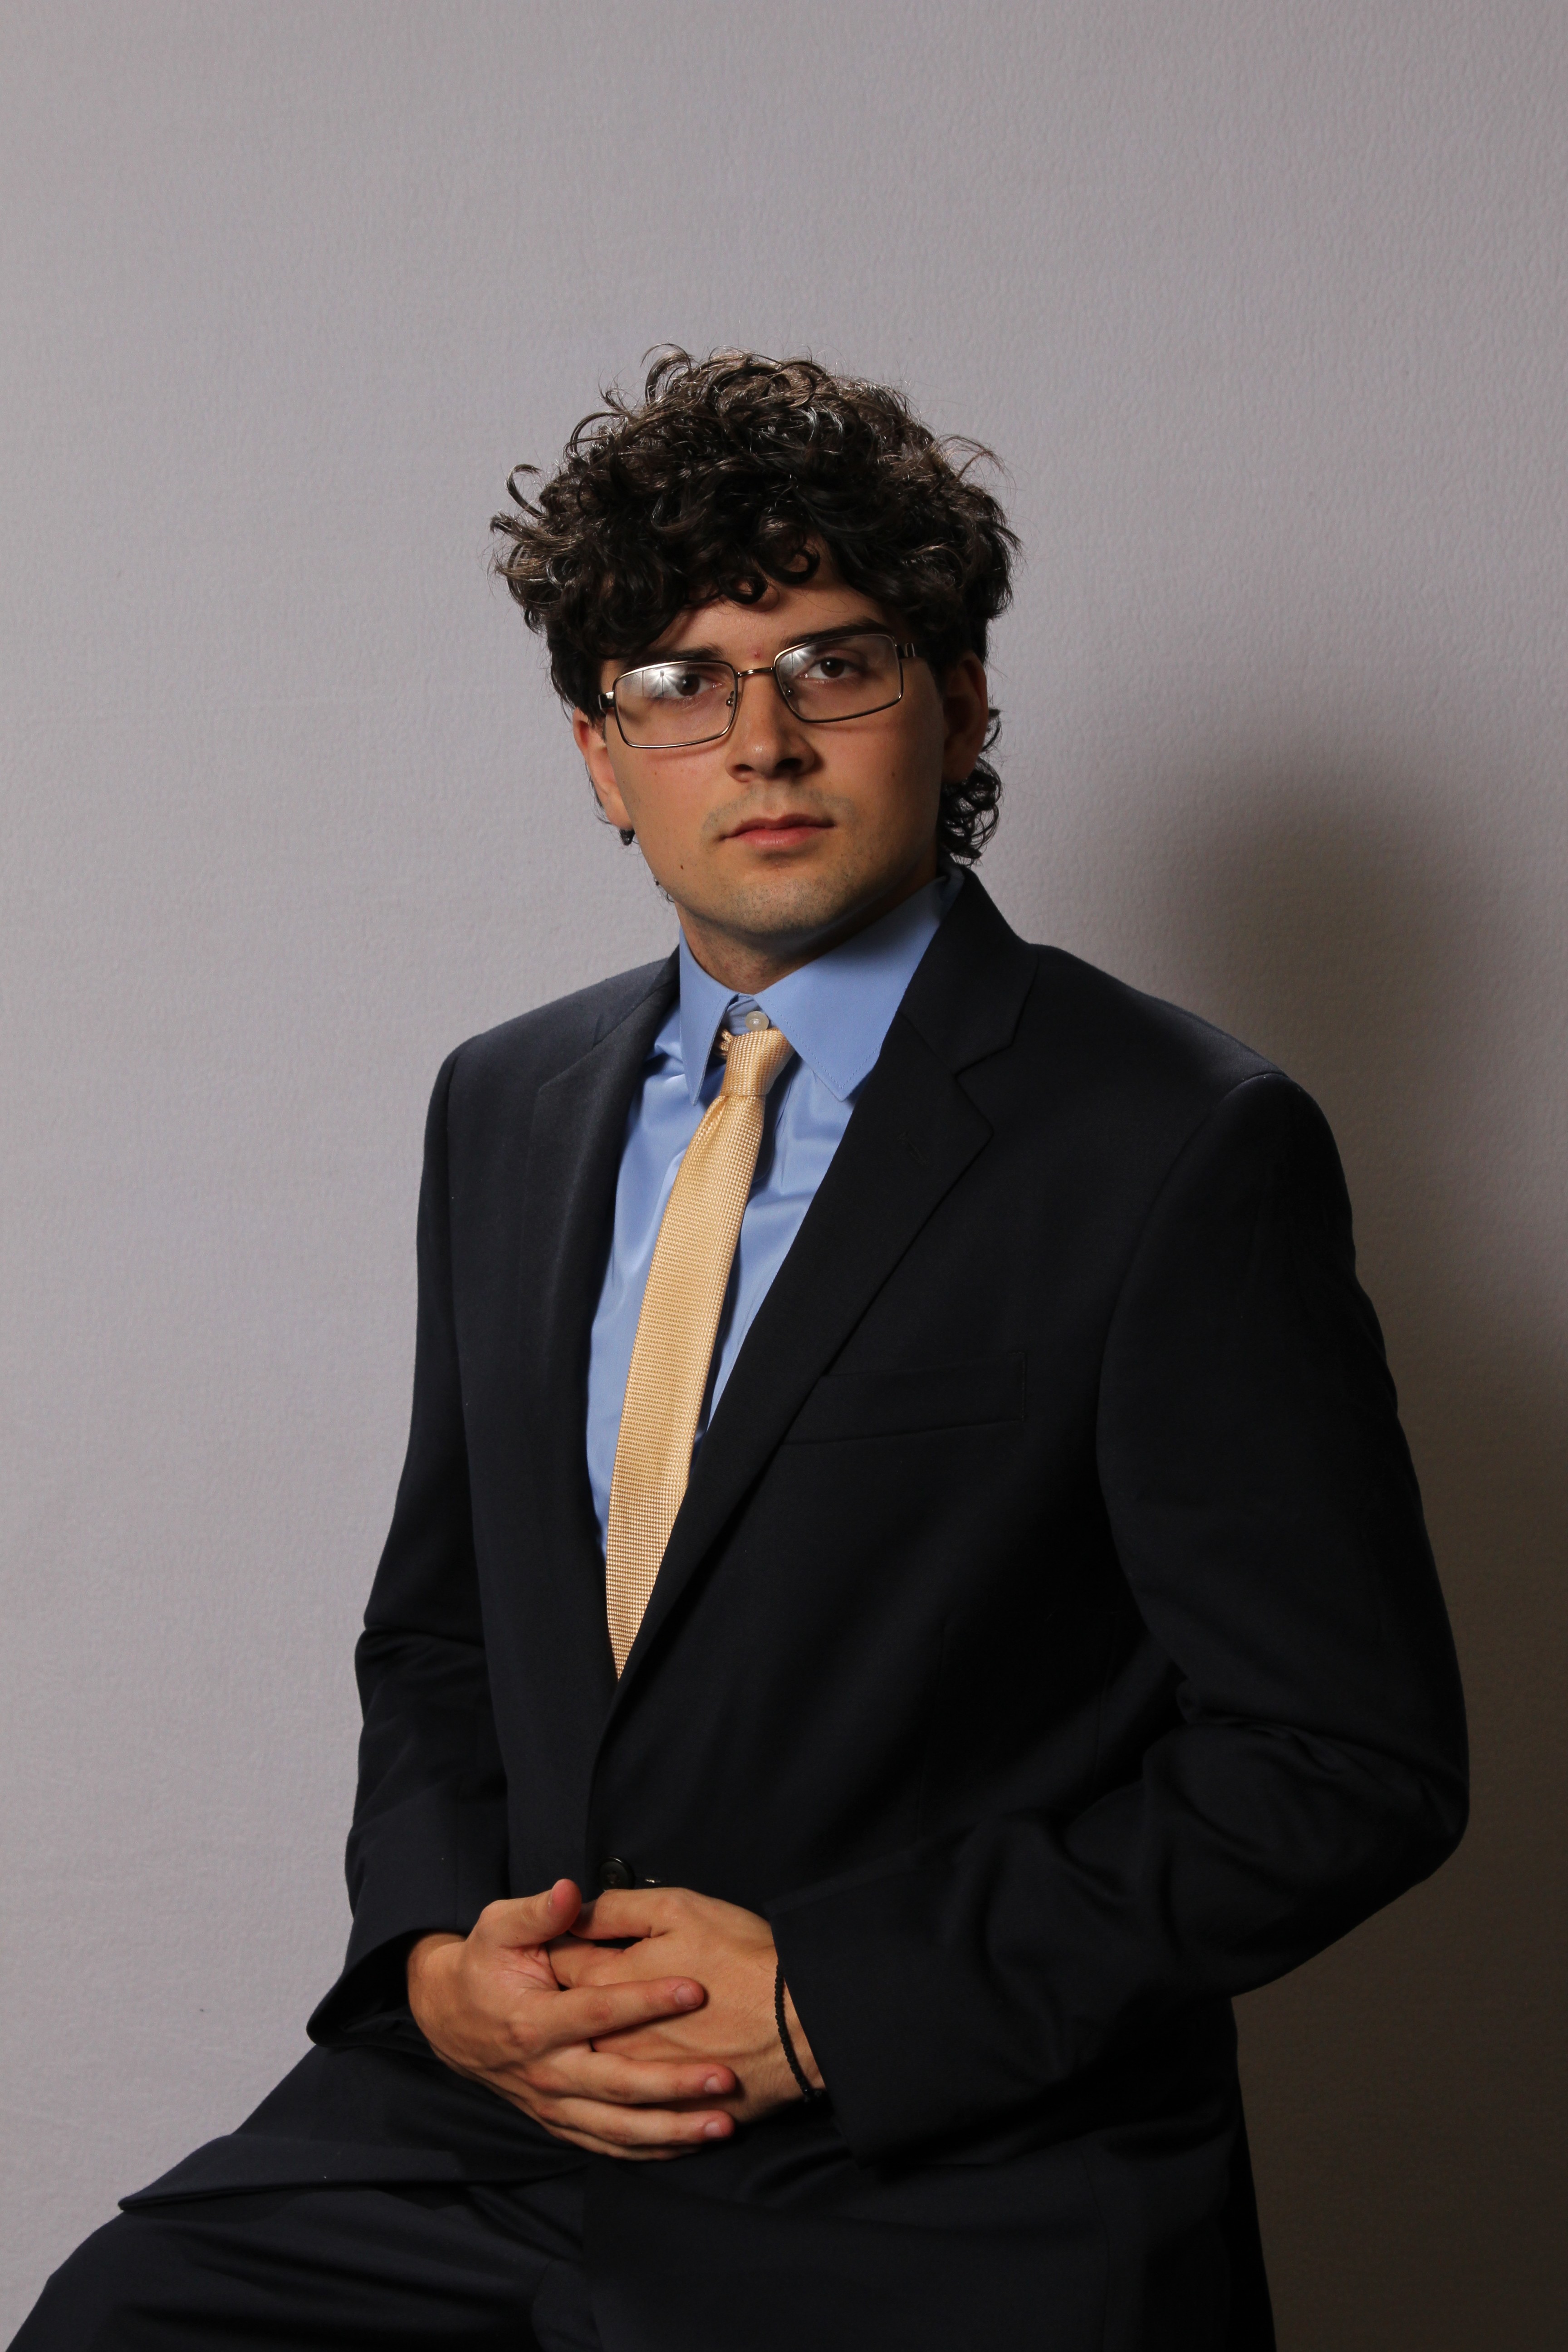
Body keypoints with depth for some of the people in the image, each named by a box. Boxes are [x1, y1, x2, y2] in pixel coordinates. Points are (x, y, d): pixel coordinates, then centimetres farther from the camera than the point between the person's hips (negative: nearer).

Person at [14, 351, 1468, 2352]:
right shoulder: (504, 1110, 10)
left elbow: (1348, 1759, -10)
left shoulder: (1186, 1154, -9)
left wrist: (830, 2001, -14)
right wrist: (438, 1948, -3)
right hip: (491, 2117, 5)